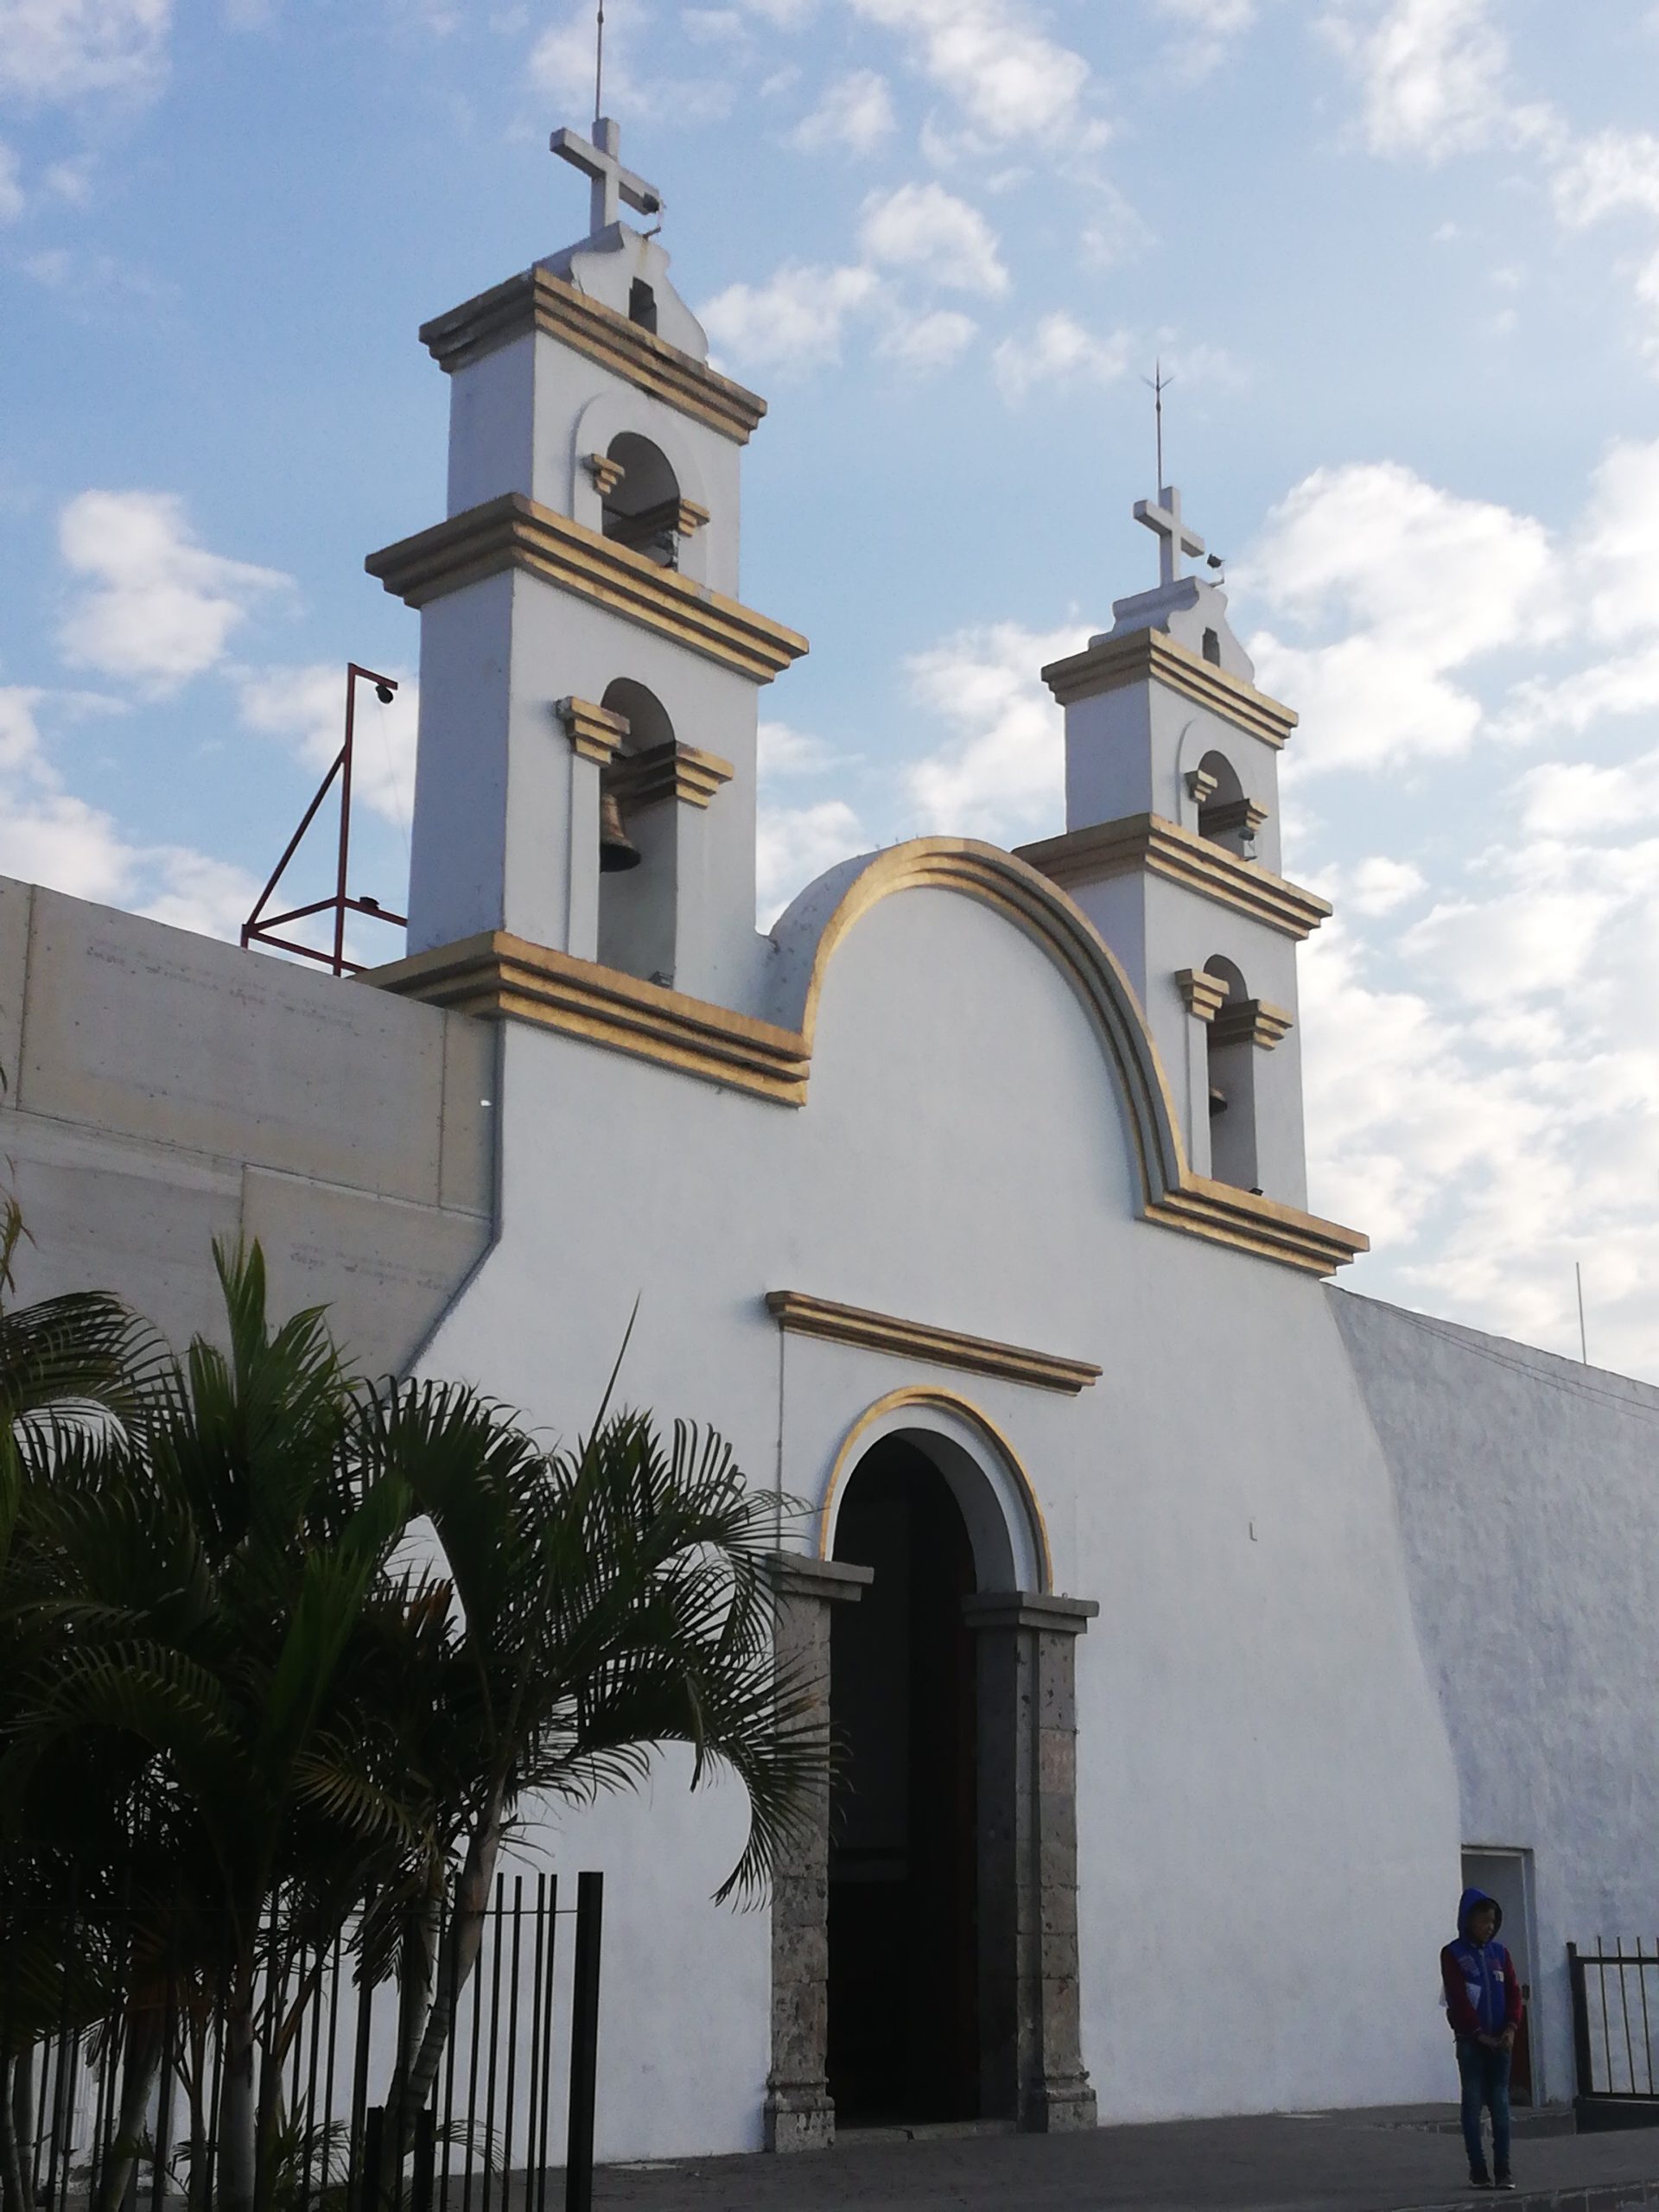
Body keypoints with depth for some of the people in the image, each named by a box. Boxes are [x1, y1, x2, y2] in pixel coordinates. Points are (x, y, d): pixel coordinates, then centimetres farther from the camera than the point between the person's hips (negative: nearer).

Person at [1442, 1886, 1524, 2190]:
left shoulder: (1499, 1953, 10)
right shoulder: (1453, 1954, -2)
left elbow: (1513, 1991, 6)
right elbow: (1457, 1998, -9)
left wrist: (1511, 2028, -9)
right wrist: (1480, 2033, -14)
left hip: (1499, 2040, 3)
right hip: (1470, 2040, -3)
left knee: (1500, 2105, 1)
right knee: (1473, 2104, -1)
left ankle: (1503, 2169, 4)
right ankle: (1478, 2170, 2)